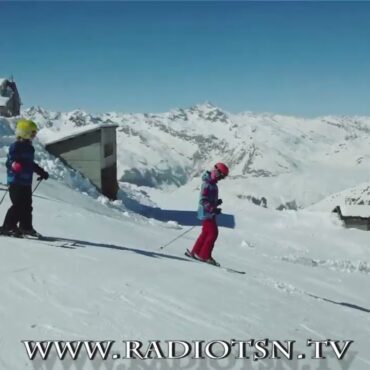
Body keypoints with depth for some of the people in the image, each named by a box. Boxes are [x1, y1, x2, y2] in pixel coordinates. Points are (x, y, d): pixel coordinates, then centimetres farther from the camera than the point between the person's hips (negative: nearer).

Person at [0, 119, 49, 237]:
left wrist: (41, 172, 32)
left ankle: (26, 227, 19)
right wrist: (14, 165, -37)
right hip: (16, 181, -8)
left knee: (27, 205, 10)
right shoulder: (15, 146, -9)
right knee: (18, 205, -12)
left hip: (26, 182, 8)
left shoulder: (29, 148, 17)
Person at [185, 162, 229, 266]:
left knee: (206, 233, 16)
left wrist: (217, 202, 7)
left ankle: (195, 252, 25)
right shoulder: (207, 184, -20)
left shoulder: (212, 183, 11)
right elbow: (203, 201, -25)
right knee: (213, 233, -8)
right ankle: (204, 256, -2)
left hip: (210, 213, 10)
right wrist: (213, 209, -34)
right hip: (207, 213, -10)